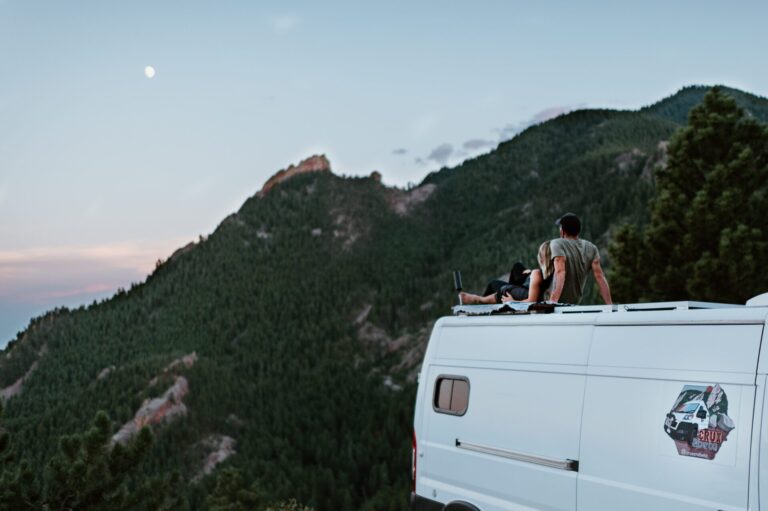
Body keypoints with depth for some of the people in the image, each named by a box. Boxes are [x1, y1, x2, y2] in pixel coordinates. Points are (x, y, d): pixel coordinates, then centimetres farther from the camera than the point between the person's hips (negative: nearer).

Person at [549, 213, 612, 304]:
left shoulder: (557, 244, -13)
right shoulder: (591, 248, 3)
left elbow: (560, 272, -27)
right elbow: (599, 276, -5)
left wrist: (553, 301, -37)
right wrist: (610, 304, -6)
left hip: (560, 303, -6)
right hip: (575, 302, 6)